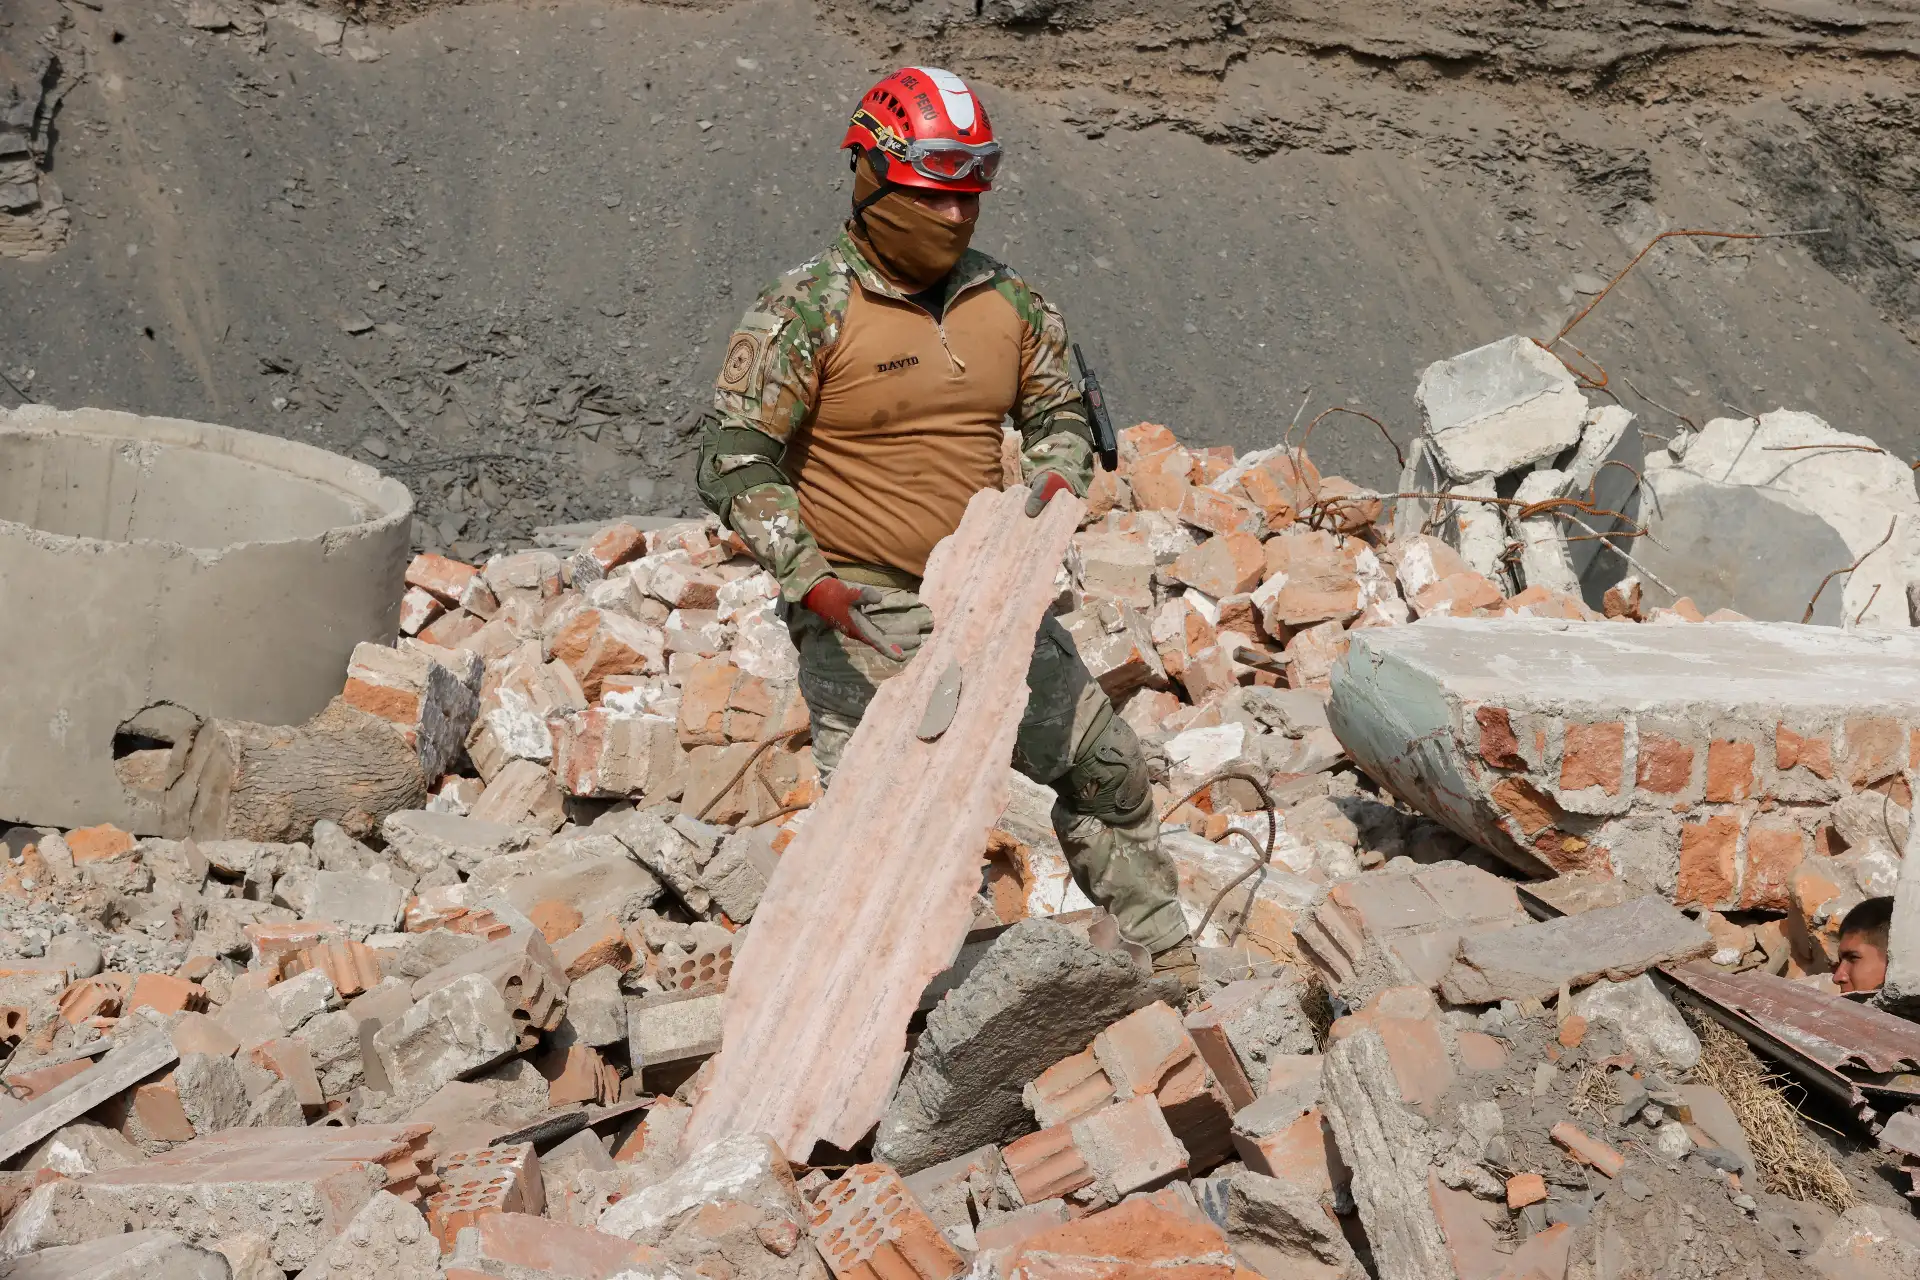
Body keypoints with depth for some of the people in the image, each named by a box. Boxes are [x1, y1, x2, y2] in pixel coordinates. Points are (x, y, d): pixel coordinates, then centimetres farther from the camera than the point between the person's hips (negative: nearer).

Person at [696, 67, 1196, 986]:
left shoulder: (1010, 305, 6)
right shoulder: (806, 313, -11)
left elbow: (1059, 411, 20)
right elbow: (734, 459, -13)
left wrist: (1056, 480, -4)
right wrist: (811, 580, -23)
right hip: (862, 615, -6)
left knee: (1104, 767, 13)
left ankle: (1167, 962, 30)